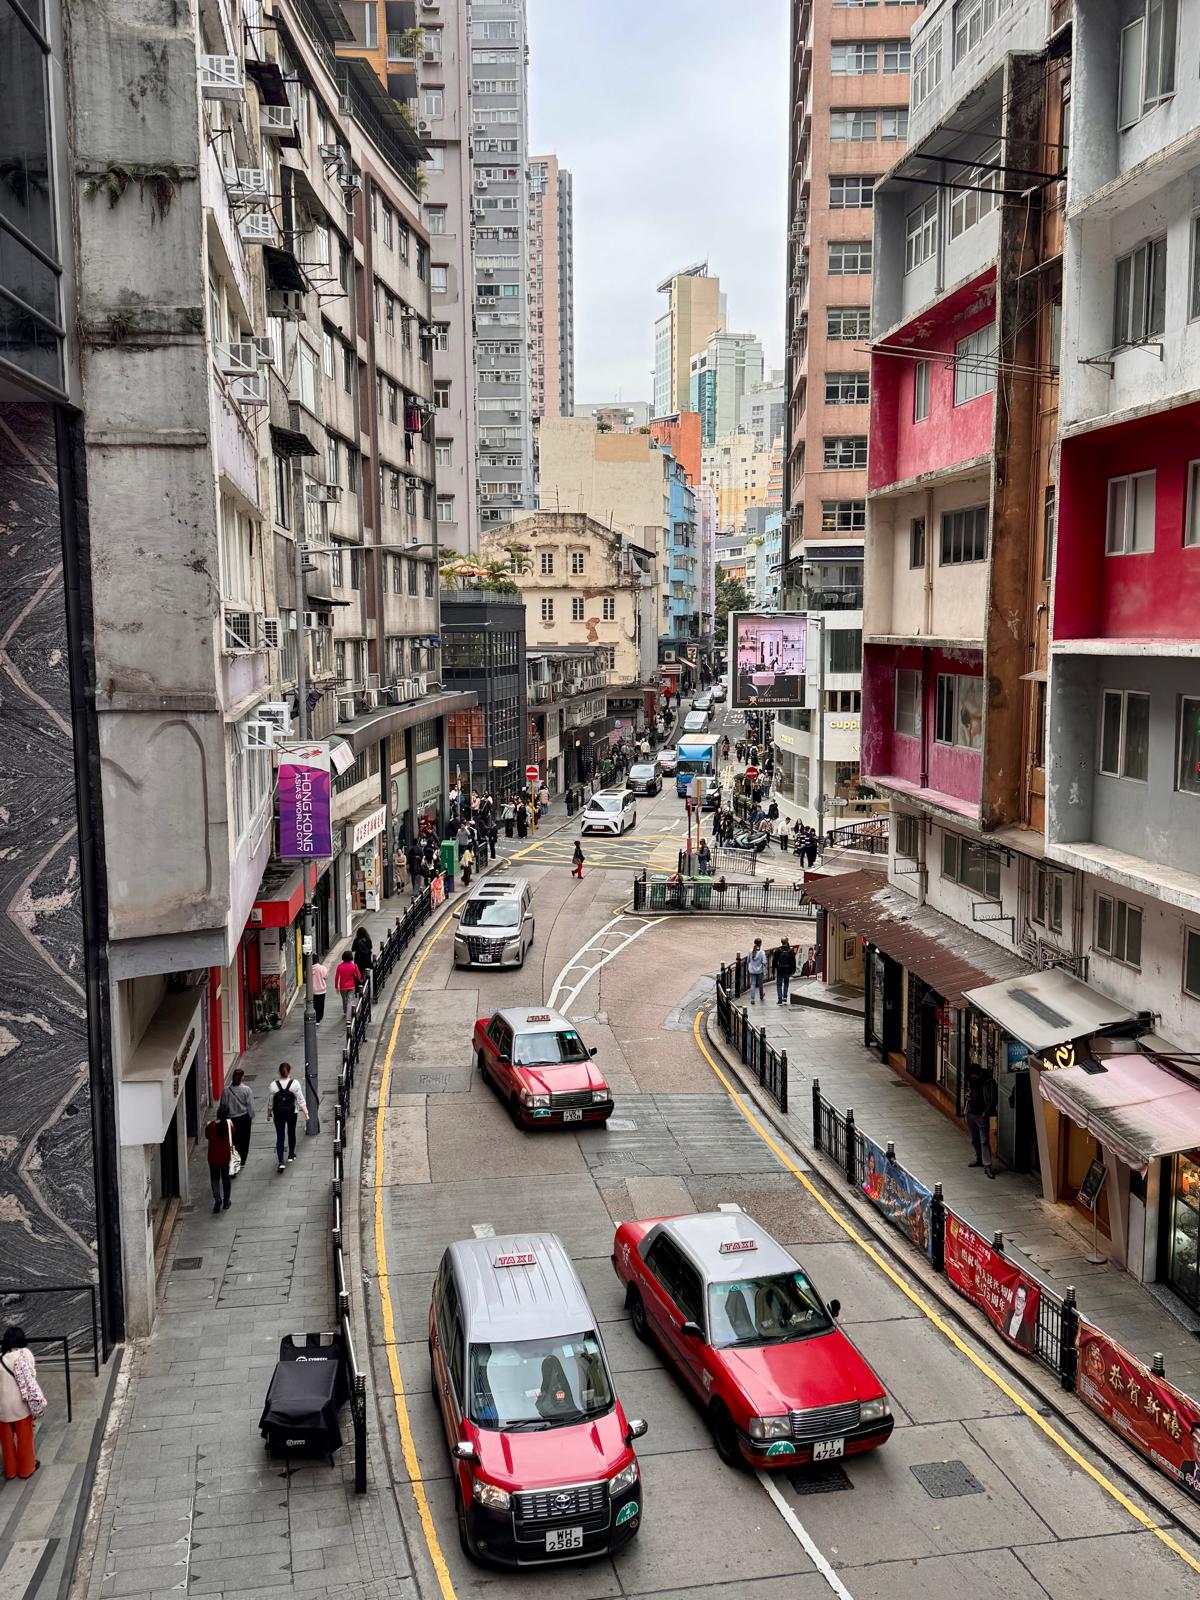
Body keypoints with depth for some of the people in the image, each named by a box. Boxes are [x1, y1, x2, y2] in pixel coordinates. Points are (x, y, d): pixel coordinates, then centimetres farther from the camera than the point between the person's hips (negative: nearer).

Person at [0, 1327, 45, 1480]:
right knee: (24, 1437, 15)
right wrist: (35, 1403, -7)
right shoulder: (24, 1354, -11)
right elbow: (28, 1380, -13)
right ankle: (26, 1468, 28)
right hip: (20, 1404, -3)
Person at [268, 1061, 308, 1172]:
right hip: (292, 1113, 1)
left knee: (279, 1137, 2)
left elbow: (270, 1101, -4)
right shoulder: (295, 1084, -12)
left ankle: (280, 1161, -9)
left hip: (278, 1114, -1)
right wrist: (305, 1113, -4)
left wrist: (269, 1113, 10)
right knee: (291, 1133, 21)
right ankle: (291, 1155, 38)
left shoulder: (273, 1085, -11)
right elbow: (300, 1100, -10)